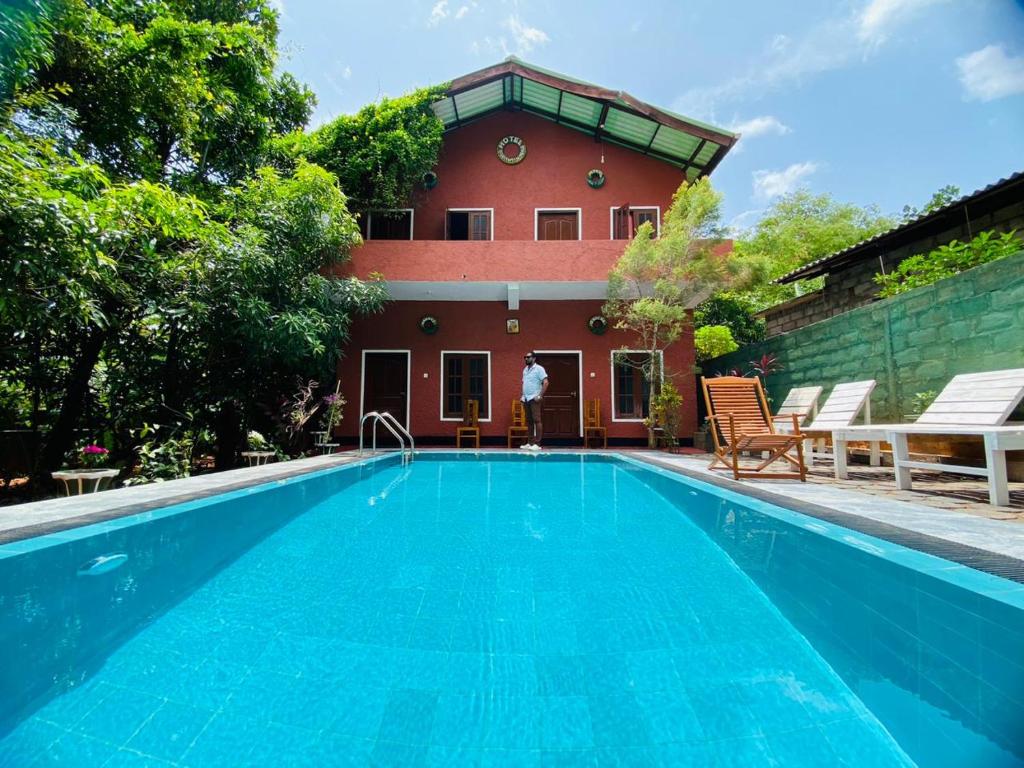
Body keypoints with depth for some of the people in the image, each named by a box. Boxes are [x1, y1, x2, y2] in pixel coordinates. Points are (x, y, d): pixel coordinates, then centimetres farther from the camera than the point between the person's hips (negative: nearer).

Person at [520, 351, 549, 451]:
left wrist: (540, 396, -17)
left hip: (534, 398, -7)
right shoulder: (525, 369, 17)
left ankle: (537, 444, -8)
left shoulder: (539, 368, -6)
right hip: (526, 399, 7)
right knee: (529, 421, 9)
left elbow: (545, 383, -13)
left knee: (537, 420, -8)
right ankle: (529, 442, 14)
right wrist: (523, 395, 13)